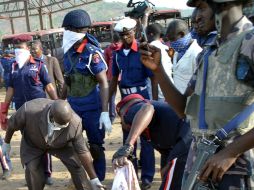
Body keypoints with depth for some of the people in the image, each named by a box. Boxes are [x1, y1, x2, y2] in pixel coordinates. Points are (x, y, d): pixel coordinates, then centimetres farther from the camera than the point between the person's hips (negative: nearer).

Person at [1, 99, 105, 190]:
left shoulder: (75, 122, -36)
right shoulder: (29, 110, -39)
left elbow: (82, 151, -24)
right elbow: (12, 123, -17)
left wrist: (94, 179, -20)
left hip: (61, 144, 1)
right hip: (32, 144, -1)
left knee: (76, 165, -11)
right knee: (34, 176, -11)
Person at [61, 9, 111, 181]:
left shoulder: (92, 53, -15)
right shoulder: (69, 51, 5)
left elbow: (104, 83, -17)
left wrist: (105, 112, -24)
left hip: (92, 107, -6)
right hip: (73, 107, 7)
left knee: (95, 146, 4)